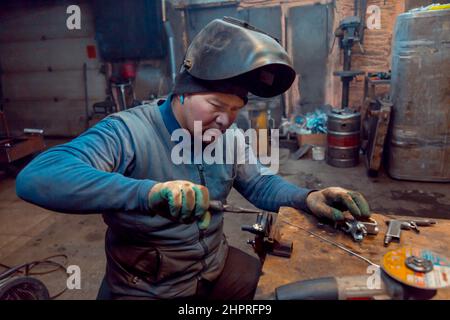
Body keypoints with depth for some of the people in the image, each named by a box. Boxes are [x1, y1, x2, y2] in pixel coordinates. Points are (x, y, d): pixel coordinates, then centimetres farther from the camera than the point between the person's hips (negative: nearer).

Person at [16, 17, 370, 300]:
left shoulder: (228, 136, -3)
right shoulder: (128, 132, -25)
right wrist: (147, 192, -50)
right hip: (148, 288, -5)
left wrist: (307, 198, -14)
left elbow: (259, 184, 6)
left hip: (218, 265, 6)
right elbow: (36, 178, -37)